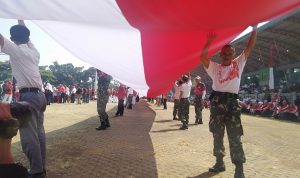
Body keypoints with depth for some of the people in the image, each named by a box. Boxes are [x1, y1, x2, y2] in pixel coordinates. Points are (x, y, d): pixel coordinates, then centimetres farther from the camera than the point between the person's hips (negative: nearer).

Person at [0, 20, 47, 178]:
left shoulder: (16, 49, -2)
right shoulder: (33, 50, 17)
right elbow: (25, 34, 33)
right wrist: (20, 20, 45)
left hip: (28, 95, -8)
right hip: (39, 94, 8)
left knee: (29, 136, -6)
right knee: (39, 133, 11)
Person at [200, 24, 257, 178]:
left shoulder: (238, 64, 14)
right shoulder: (214, 67, 10)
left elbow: (249, 48, 8)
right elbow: (203, 57, -5)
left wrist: (254, 30, 3)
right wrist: (209, 41, -12)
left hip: (232, 102, -1)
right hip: (217, 101, 1)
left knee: (235, 136, -5)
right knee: (217, 134, 9)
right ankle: (220, 162, 24)